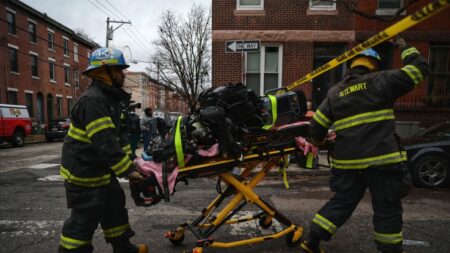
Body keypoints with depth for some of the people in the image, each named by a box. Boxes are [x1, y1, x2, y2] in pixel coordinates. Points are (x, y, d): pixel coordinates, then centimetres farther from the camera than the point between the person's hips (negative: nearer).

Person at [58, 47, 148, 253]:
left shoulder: (110, 98, 10)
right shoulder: (92, 101, -23)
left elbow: (119, 134, 8)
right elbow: (105, 143, -29)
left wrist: (128, 161, 0)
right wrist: (127, 170, -25)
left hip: (102, 170, 10)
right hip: (84, 173, -10)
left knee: (114, 206, 19)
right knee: (85, 218, 1)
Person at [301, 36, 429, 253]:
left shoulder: (335, 93, 10)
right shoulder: (381, 81, -1)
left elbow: (316, 126, 7)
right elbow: (418, 68, 7)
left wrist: (318, 141, 27)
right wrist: (404, 47, 23)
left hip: (347, 162, 4)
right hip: (381, 160, -4)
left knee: (341, 203, 16)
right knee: (387, 209, 12)